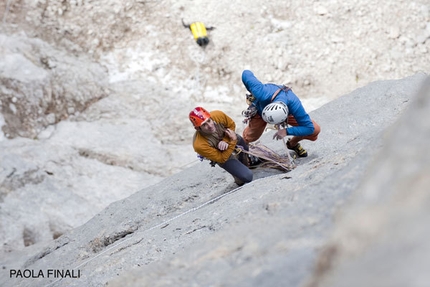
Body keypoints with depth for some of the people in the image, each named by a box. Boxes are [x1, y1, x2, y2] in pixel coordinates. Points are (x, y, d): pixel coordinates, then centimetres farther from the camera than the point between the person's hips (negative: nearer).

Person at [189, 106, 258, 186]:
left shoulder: (218, 115, -38)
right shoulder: (200, 146, -45)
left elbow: (232, 125, -14)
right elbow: (222, 158, -31)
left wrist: (226, 141, -31)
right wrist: (233, 141, -40)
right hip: (224, 156, -4)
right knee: (247, 177, -10)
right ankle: (239, 180, 25)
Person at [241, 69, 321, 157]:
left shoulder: (295, 105, -46)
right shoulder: (262, 94, -49)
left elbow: (309, 127, -35)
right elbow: (246, 73, -34)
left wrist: (286, 131, -44)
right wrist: (253, 92, -16)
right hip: (260, 109, 0)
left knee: (315, 130, -10)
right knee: (250, 138, 2)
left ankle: (292, 144, 19)